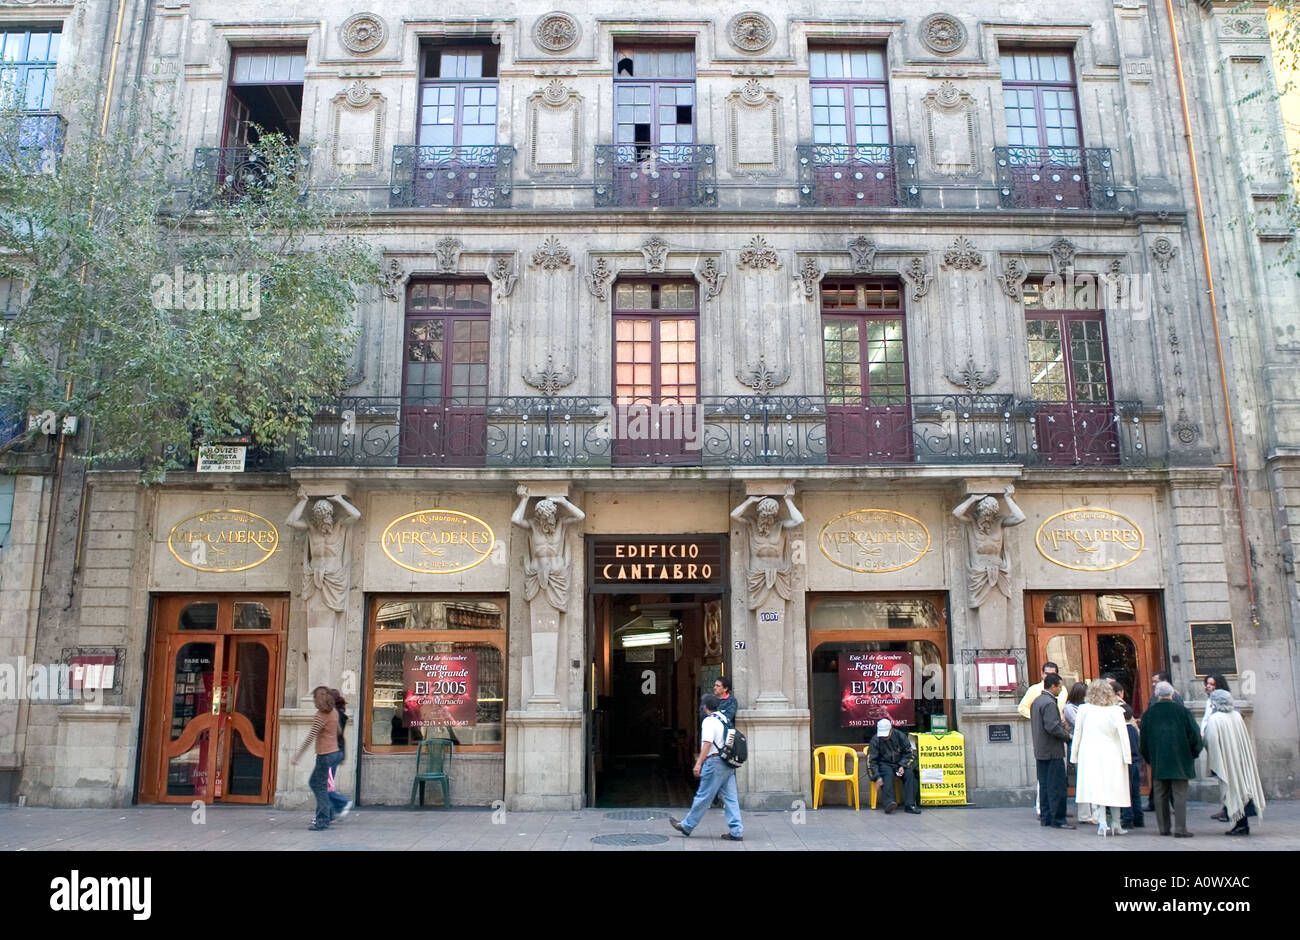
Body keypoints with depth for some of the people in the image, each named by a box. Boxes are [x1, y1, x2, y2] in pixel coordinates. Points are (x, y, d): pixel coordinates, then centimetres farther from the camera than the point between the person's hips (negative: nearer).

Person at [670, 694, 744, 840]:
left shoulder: (709, 721, -9)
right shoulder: (724, 719, 16)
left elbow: (707, 743, -20)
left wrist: (699, 763, -20)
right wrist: (702, 759, 31)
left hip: (714, 762, -8)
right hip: (728, 764, 8)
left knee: (703, 796, 1)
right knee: (730, 798, 6)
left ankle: (687, 826, 13)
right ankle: (736, 832, 4)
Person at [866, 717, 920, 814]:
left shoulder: (900, 736, -4)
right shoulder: (875, 741, -9)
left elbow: (910, 754, 3)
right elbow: (871, 761, -8)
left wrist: (902, 766, -13)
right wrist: (877, 777, -19)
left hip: (900, 764, 2)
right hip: (884, 764, -2)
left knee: (909, 774, -26)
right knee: (888, 774, -34)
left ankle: (909, 805, -27)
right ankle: (889, 802, -47)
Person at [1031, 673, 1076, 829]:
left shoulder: (1036, 701, 13)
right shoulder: (1049, 703, -18)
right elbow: (1052, 727, -25)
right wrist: (1067, 735, -10)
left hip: (1040, 750, 10)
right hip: (1053, 751, -10)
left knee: (1044, 785, 12)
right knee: (1057, 786, -4)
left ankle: (1045, 817, 17)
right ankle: (1058, 819, -1)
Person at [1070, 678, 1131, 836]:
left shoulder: (1084, 709, -1)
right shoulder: (1115, 710, -4)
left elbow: (1077, 733, 3)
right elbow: (1123, 733, -8)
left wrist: (1074, 755, 10)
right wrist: (1127, 756, -5)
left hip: (1090, 754, 0)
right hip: (1111, 754, 0)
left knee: (1097, 789, 1)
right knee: (1114, 788, 11)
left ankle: (1102, 824, -7)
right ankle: (1115, 825, 17)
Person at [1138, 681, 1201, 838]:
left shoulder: (1149, 713, 1)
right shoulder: (1182, 710, -6)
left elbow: (1143, 738, 6)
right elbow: (1194, 734, -3)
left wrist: (1149, 758, 18)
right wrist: (1194, 753, 13)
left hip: (1157, 761, 2)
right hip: (1179, 760, -2)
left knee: (1160, 795, 10)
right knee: (1179, 795, 1)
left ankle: (1163, 828, 13)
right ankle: (1180, 829, -3)